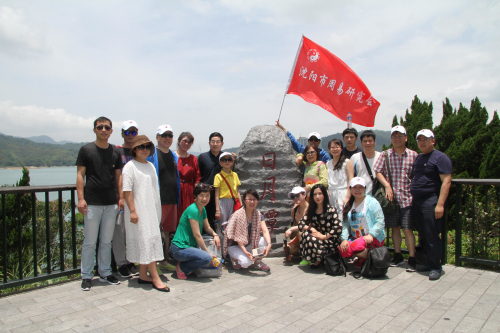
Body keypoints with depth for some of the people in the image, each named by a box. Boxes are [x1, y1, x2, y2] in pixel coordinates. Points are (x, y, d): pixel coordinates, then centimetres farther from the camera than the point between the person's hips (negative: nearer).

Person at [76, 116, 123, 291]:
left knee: (106, 241, 11)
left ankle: (105, 273, 23)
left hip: (111, 203, 3)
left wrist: (121, 196, 5)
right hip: (92, 203, -3)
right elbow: (80, 175, -2)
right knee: (89, 242, 2)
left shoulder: (115, 152, 11)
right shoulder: (86, 150, 1)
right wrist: (81, 198, -10)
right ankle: (86, 276, 15)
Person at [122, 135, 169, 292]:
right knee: (147, 241, -8)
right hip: (139, 211, -7)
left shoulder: (150, 166, 15)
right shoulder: (130, 166, -7)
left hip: (152, 210, 8)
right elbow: (127, 190, -13)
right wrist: (132, 210, -19)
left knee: (148, 242, 10)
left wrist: (157, 210, 18)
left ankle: (143, 275, 20)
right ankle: (155, 278, -5)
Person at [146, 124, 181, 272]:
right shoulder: (152, 154, -6)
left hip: (172, 200, 7)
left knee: (167, 231, 14)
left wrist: (177, 197, 17)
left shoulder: (174, 156, 15)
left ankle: (164, 261, 25)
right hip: (158, 200, -7)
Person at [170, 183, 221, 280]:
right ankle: (181, 267, -3)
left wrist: (215, 235, -5)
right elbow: (197, 235, -20)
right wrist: (208, 253, -17)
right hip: (179, 248, -10)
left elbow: (207, 227, 17)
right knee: (207, 258, -28)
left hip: (190, 246, 10)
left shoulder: (203, 209, 10)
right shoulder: (193, 210, -18)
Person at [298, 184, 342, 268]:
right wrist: (311, 228, -17)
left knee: (311, 241, -29)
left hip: (330, 241, -5)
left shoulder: (331, 209, -13)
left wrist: (324, 236, -20)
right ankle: (307, 259, -2)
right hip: (318, 238, 5)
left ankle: (319, 260, 1)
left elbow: (338, 227, -24)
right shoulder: (311, 210, 5)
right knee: (305, 233, -21)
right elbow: (300, 224, 2)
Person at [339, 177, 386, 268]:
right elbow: (345, 224, 7)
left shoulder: (372, 202, -5)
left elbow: (381, 221, -12)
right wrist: (345, 239, -7)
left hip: (374, 238, -5)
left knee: (356, 246, -32)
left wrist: (371, 235, -23)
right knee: (343, 251, -19)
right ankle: (362, 257, 10)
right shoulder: (348, 205, 11)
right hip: (355, 237, 6)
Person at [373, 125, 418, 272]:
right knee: (395, 228, 11)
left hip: (407, 198, -2)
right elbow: (378, 172, 1)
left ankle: (412, 259, 7)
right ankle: (398, 256, 24)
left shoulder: (413, 155, 2)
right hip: (391, 197, 2)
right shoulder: (385, 155, 5)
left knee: (407, 229, -3)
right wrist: (387, 185, -11)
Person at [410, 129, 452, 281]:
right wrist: (411, 198, 17)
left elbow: (446, 181, -13)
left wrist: (440, 204, -20)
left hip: (431, 202, -7)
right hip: (416, 202, 8)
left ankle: (435, 267, 8)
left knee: (432, 237, -4)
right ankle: (429, 263, 24)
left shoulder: (440, 158, -6)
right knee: (423, 236, 12)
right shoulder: (418, 158, 18)